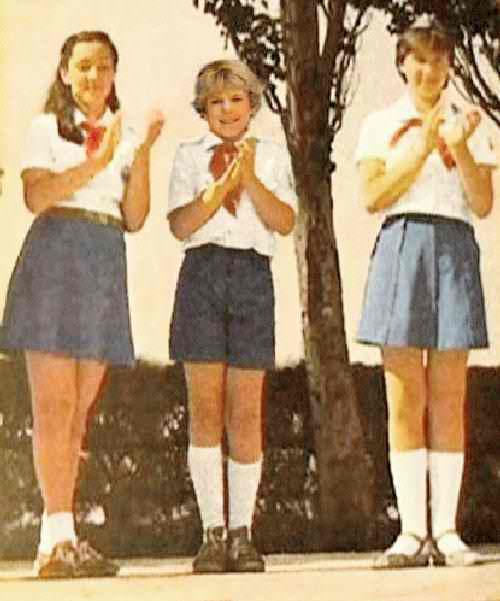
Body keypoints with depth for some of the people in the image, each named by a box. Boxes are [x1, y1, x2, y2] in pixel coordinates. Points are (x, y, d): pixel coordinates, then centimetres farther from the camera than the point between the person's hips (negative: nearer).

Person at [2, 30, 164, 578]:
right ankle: (59, 537, -12)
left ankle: (57, 539, 4)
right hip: (55, 257, -4)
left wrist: (141, 154, -2)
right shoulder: (46, 127, 8)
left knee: (78, 410, 3)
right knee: (55, 404, -9)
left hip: (106, 266, 5)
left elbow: (134, 219, 8)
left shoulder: (125, 139, 18)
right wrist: (97, 162, -13)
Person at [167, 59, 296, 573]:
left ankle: (242, 533, 2)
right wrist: (222, 185, -11)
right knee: (205, 406, -5)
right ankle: (213, 533, -2)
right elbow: (181, 225, 0)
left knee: (246, 411, -3)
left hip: (253, 275, 0)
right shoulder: (189, 156, 13)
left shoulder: (271, 156, 15)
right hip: (202, 274, 0)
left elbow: (284, 221, 2)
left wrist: (250, 179, -9)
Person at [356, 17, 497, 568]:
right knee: (404, 399, -4)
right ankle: (411, 531, -2)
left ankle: (446, 531, -2)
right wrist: (420, 149, -8)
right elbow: (372, 197, 0)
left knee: (449, 399, -2)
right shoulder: (381, 125, 12)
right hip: (401, 244, -1)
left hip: (454, 248, 1)